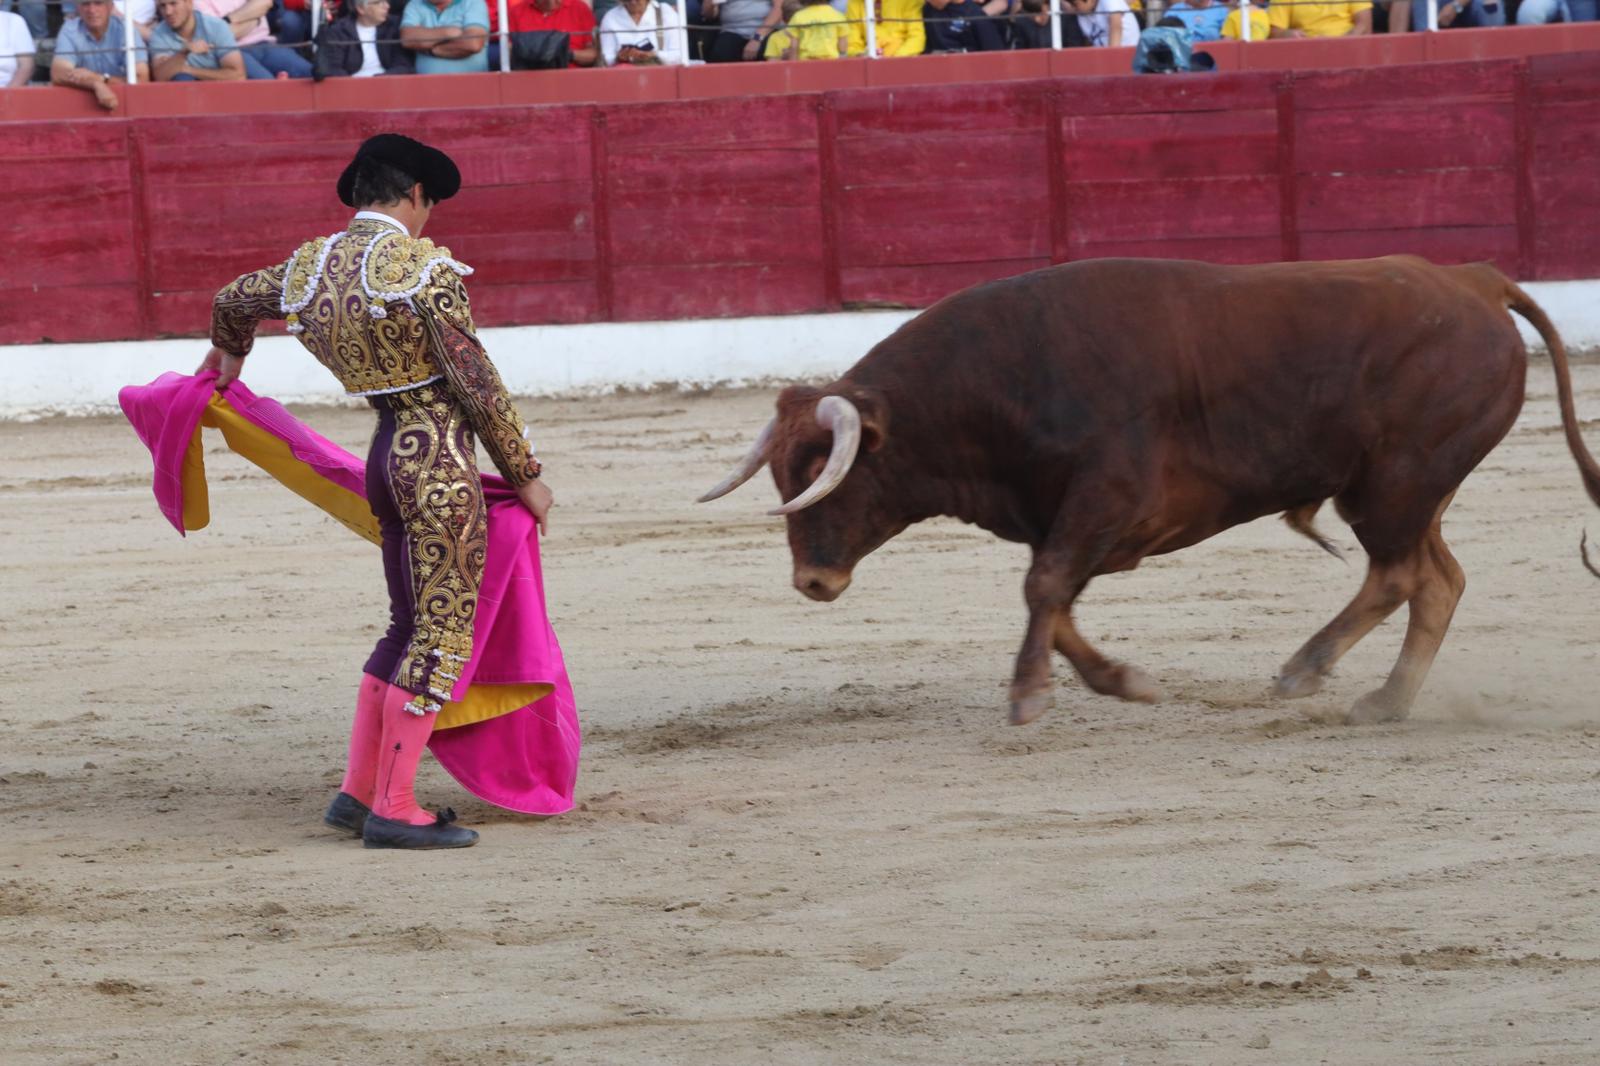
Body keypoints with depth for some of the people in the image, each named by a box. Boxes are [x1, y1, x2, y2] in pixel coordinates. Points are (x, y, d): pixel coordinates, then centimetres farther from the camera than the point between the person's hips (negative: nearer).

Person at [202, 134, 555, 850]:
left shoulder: (311, 266, 7)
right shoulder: (424, 268, -14)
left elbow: (233, 301, 28)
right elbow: (477, 384, -13)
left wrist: (228, 353, 51)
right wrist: (525, 475, -3)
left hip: (389, 458, 8)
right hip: (442, 461, -8)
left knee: (410, 627, 18)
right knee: (444, 632, -3)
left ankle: (358, 791, 19)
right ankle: (393, 810, -3)